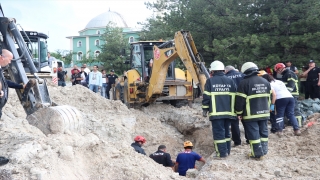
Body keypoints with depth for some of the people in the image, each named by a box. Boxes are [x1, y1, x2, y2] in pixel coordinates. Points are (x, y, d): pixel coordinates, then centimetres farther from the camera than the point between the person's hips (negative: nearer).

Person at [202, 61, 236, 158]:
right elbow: (235, 97, 12)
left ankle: (222, 153, -4)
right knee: (226, 131, 16)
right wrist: (235, 110, 19)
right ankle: (227, 151, 21)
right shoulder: (230, 81, 10)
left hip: (216, 112, -5)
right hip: (228, 112, 5)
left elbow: (206, 96, -5)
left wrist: (205, 109, 4)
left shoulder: (210, 81, -3)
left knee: (218, 132, -1)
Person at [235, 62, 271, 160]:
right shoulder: (265, 82, 9)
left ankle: (258, 154, 4)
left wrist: (239, 113, -1)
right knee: (263, 132, 15)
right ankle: (263, 151, 22)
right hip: (264, 113, 6)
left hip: (251, 114, -6)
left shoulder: (244, 83, -12)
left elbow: (240, 100, -11)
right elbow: (269, 97, 17)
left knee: (253, 134, 1)